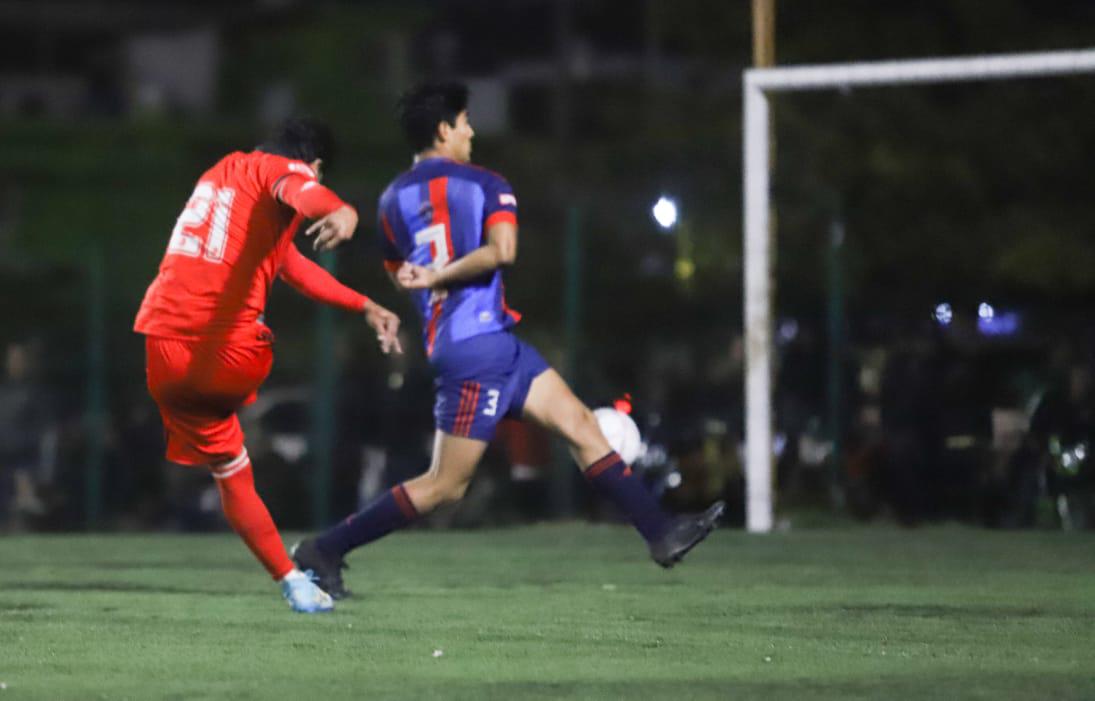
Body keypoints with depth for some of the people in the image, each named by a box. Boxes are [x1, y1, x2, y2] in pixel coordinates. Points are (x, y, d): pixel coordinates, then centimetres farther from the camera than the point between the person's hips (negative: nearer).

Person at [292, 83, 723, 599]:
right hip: (479, 347, -8)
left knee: (582, 426, 6)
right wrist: (440, 276, -15)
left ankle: (661, 533, 4)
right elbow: (502, 250, -21)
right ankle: (324, 551, -1)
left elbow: (400, 276, 19)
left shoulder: (392, 200, 12)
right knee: (445, 485, -5)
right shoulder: (485, 184, -5)